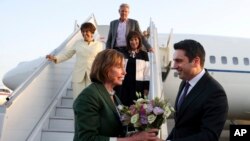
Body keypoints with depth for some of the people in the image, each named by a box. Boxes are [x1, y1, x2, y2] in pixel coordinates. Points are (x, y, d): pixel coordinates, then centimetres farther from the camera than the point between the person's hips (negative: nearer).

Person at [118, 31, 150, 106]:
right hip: (124, 84, 2)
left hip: (138, 85, -2)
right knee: (124, 105, 5)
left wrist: (146, 87, -2)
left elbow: (147, 73, 2)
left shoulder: (144, 54, 2)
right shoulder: (124, 54, 7)